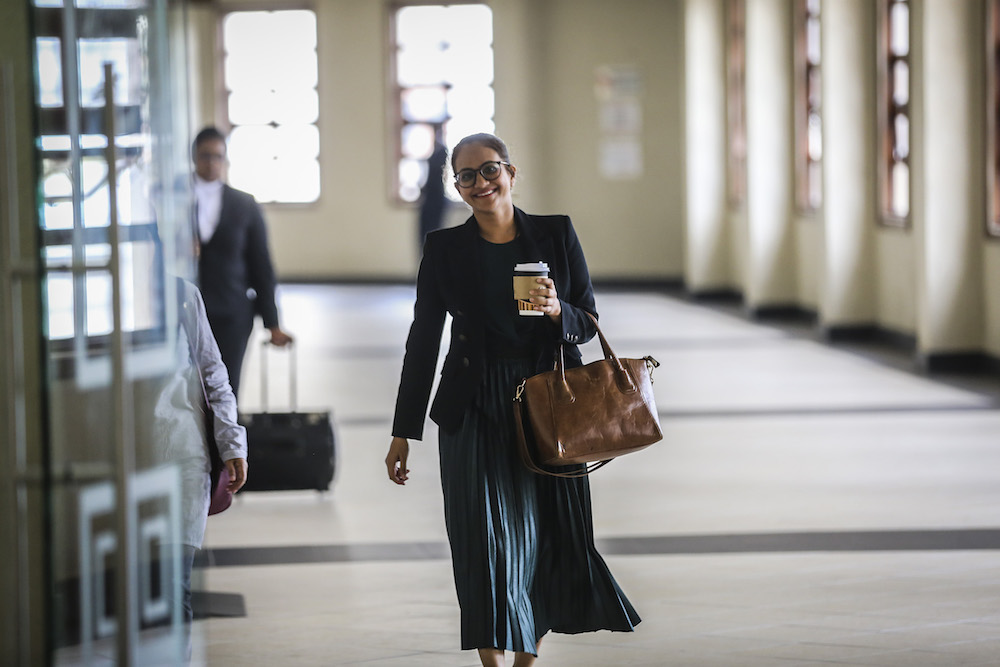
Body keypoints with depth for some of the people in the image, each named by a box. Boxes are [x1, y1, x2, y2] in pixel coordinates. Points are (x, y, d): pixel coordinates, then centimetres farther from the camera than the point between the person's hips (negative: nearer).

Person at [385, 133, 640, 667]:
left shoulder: (556, 235, 3)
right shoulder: (445, 248, 2)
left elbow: (588, 323, 7)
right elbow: (423, 340, 5)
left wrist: (556, 311, -17)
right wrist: (404, 431, 3)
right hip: (475, 414, -1)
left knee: (545, 539, 6)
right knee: (488, 541, -6)